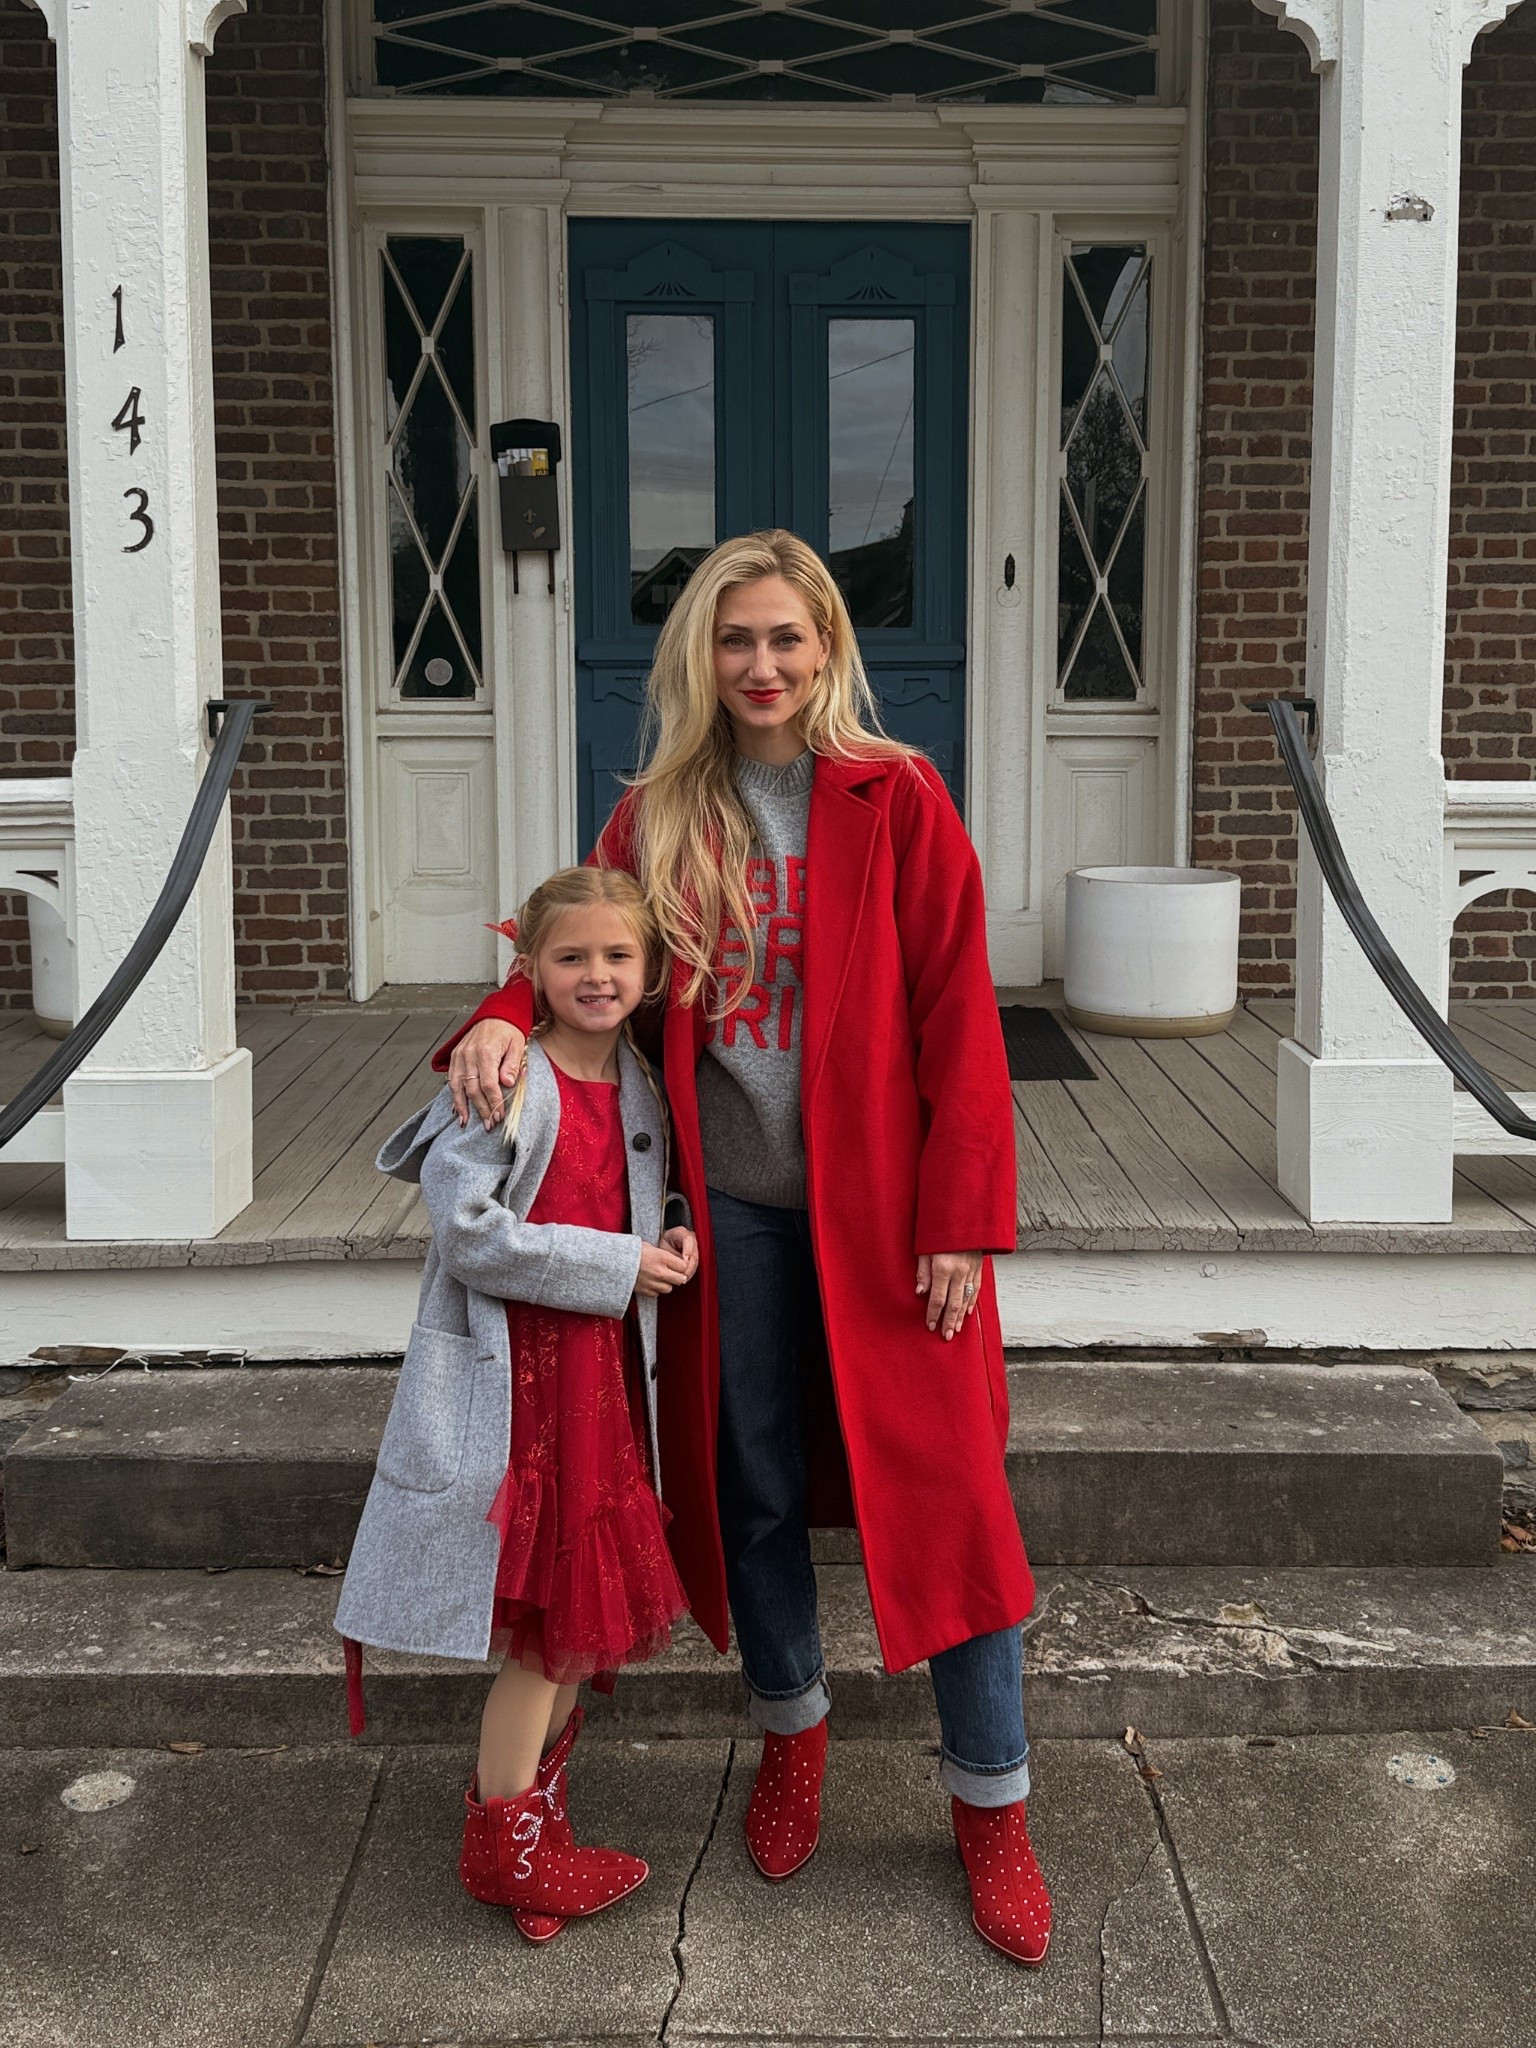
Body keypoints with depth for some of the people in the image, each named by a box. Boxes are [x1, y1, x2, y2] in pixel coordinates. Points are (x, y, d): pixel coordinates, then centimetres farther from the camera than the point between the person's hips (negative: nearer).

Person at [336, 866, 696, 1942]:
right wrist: (619, 1266, -18)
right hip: (514, 1380, -7)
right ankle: (507, 1846, 19)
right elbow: (469, 1231, -21)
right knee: (550, 1628, 1)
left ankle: (531, 1815, 33)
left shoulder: (640, 1085, 9)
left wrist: (675, 1235, 0)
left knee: (590, 1613, 15)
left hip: (604, 1371, 8)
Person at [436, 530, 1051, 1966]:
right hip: (730, 1208, 3)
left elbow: (956, 1018, -7)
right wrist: (502, 1019, -12)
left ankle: (991, 1805, 20)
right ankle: (789, 1730, 39)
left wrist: (962, 1218, -11)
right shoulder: (657, 819, 5)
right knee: (751, 1483, 15)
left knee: (940, 1485, 2)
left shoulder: (896, 800, -5)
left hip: (880, 1203, -3)